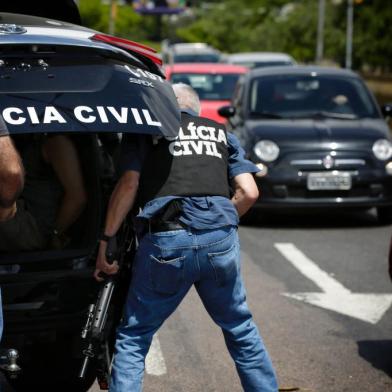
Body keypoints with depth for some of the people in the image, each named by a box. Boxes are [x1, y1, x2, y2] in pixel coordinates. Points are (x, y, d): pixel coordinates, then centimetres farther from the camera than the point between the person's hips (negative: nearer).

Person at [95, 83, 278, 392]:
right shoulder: (221, 132, 25)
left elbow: (129, 185, 2)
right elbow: (249, 193, 14)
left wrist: (106, 240, 6)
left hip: (165, 242, -3)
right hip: (221, 240, 3)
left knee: (132, 338, 8)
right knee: (240, 329, 22)